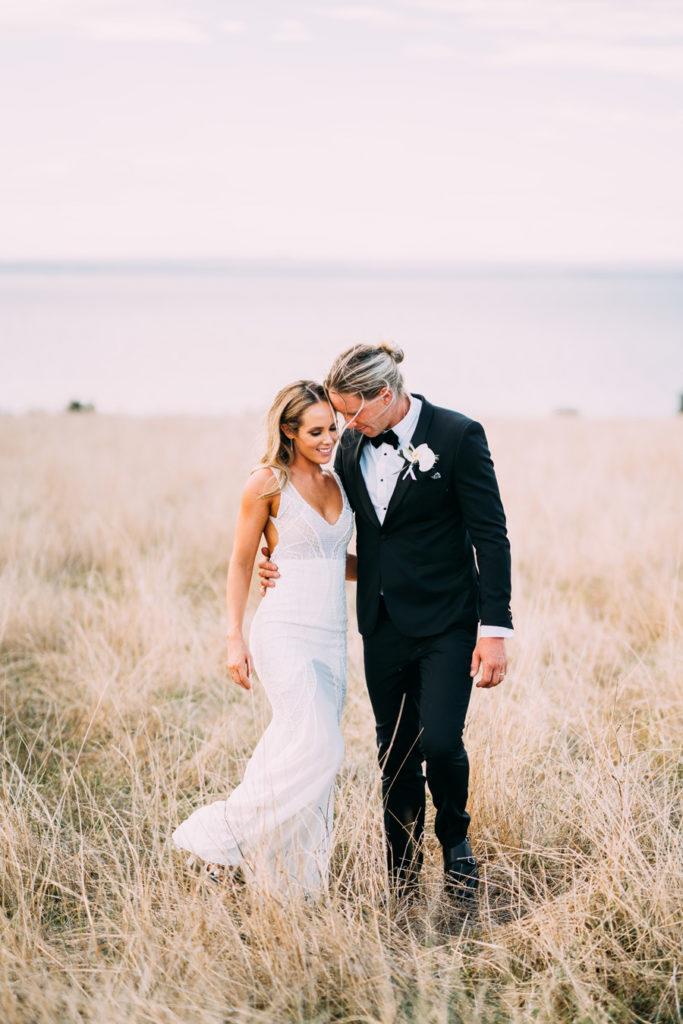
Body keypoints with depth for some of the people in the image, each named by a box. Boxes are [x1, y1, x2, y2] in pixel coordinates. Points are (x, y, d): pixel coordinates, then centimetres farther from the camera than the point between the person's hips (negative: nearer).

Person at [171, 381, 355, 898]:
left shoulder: (337, 482, 12)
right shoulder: (268, 483, -6)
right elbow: (241, 563, -2)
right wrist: (235, 639, -6)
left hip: (332, 636, 6)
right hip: (286, 631, -6)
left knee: (303, 754, 7)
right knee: (317, 750, -17)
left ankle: (294, 874, 15)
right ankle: (221, 835, -3)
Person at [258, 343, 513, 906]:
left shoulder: (458, 435, -12)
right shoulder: (353, 445, 5)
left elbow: (491, 536, -12)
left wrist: (495, 628, -15)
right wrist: (283, 563, 1)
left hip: (446, 622, -5)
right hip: (384, 623, 5)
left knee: (439, 742, -14)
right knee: (395, 753, 10)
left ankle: (456, 841, 15)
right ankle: (403, 879, 22)